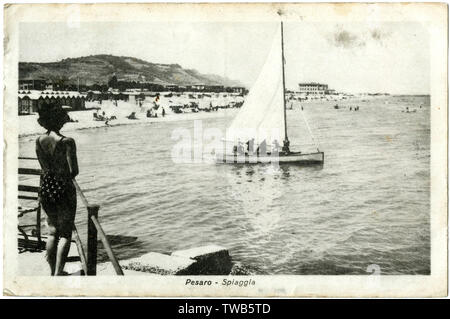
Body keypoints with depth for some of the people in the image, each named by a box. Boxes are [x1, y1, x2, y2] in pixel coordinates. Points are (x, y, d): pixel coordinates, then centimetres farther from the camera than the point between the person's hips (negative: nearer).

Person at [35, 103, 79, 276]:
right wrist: (66, 175, 4)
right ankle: (58, 273, 1)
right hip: (64, 188, -5)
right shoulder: (67, 142, -16)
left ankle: (53, 271, 26)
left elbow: (45, 167, 4)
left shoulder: (39, 140, 1)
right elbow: (74, 171, -15)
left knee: (52, 232, 19)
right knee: (65, 234, 6)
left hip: (45, 187, 5)